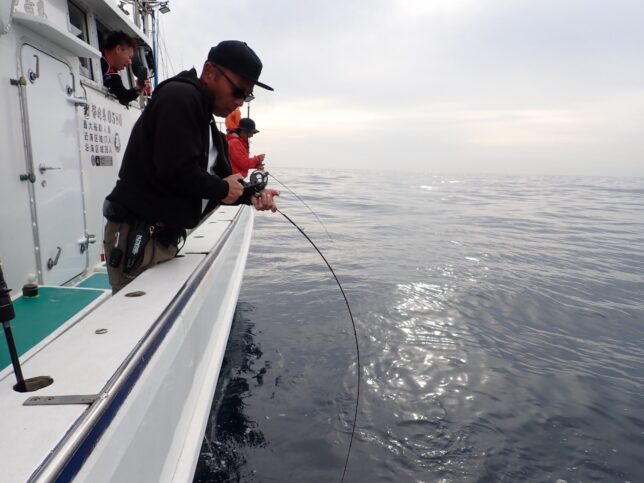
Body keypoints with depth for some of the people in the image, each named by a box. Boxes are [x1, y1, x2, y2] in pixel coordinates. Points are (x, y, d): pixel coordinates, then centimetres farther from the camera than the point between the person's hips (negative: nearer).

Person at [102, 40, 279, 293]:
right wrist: (222, 188, -10)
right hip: (135, 239, -10)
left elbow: (223, 178, 17)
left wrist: (251, 194, -2)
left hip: (164, 238, 10)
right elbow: (177, 171, -26)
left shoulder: (208, 124, 17)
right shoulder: (180, 96, -13)